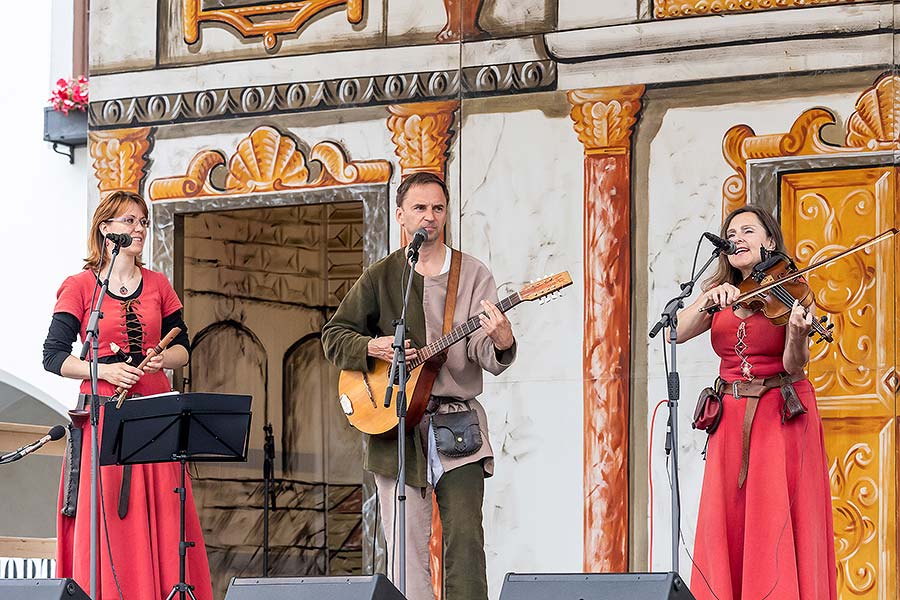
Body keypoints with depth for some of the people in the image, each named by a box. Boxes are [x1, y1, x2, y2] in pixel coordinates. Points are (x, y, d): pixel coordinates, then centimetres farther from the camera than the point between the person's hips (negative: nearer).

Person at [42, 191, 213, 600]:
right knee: (105, 517, -7)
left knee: (161, 514, -1)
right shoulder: (79, 287, 1)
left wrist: (163, 359, -7)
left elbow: (182, 348, 16)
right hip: (103, 411, -3)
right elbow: (53, 356, -3)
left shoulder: (158, 285, 12)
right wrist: (106, 370, -16)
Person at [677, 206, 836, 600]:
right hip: (732, 418, 4)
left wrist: (797, 333, -32)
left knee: (778, 522, -9)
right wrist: (709, 300, -20)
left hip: (783, 418, -4)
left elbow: (795, 366, -11)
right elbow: (676, 332, -4)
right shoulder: (721, 295, 12)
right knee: (727, 524, -2)